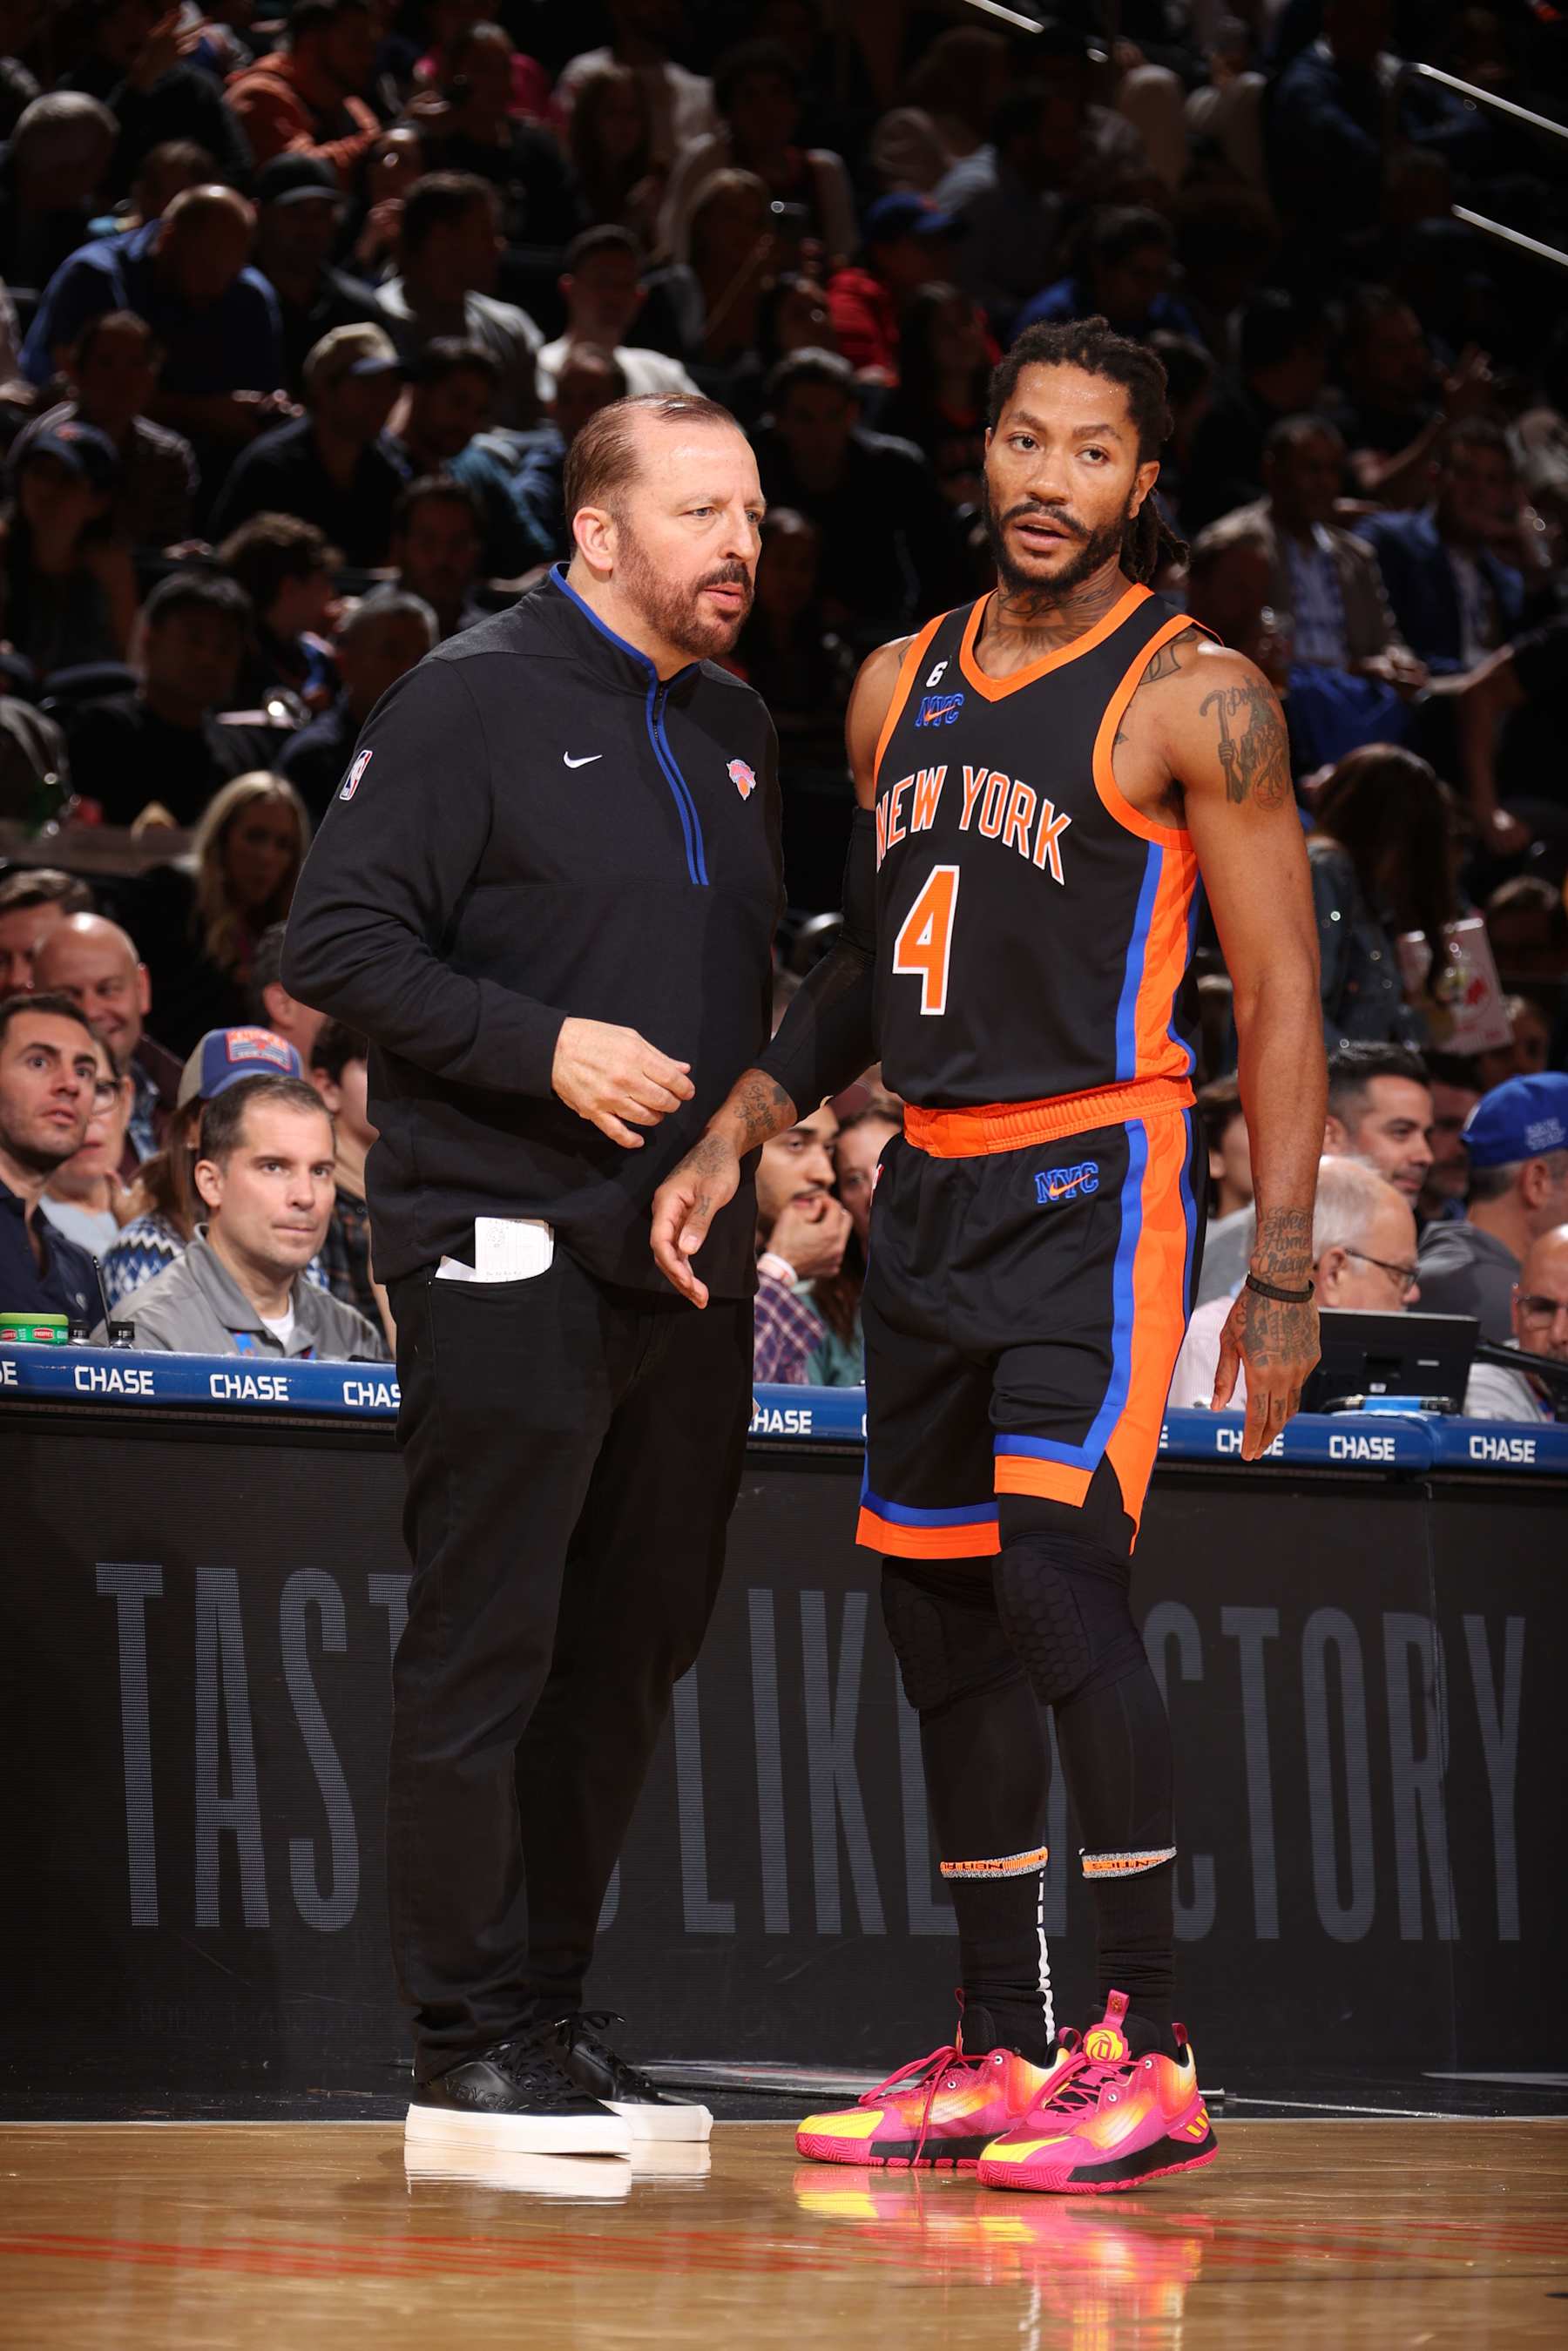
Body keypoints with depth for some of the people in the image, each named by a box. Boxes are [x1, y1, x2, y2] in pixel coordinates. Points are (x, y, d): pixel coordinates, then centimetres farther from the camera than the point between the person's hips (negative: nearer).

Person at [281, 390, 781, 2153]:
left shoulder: (733, 732, 18)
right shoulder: (472, 702, -5)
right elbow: (339, 940, -11)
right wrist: (544, 1048, -19)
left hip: (688, 1266, 8)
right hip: (509, 1259, -8)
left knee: (625, 1656, 10)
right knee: (485, 1651, -6)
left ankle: (548, 2013, 18)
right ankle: (470, 2047, -3)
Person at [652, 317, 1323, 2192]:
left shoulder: (1194, 698, -6)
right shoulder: (901, 686, 13)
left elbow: (1278, 999, -7)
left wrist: (1283, 1280, -13)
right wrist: (732, 1138, 11)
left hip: (1096, 1176, -7)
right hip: (929, 1184, 7)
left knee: (1059, 1573, -19)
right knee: (937, 1615, 9)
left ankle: (1148, 2059, -16)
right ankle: (999, 2063, 18)